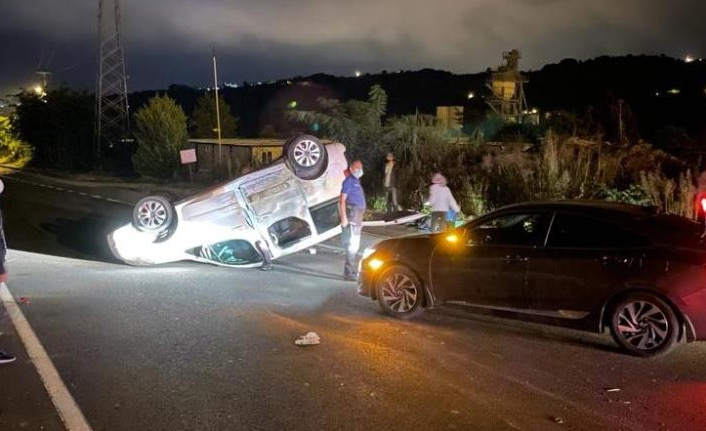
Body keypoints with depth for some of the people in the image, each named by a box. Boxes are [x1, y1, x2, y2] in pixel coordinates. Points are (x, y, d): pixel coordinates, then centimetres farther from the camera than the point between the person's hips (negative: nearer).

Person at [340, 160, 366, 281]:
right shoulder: (349, 181, -8)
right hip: (351, 214, -10)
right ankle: (350, 273, -12)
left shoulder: (357, 182, 20)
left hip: (357, 215, 10)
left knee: (354, 244, 14)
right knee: (352, 244, -12)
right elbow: (342, 199, -16)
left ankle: (353, 271, 22)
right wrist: (344, 217, -24)